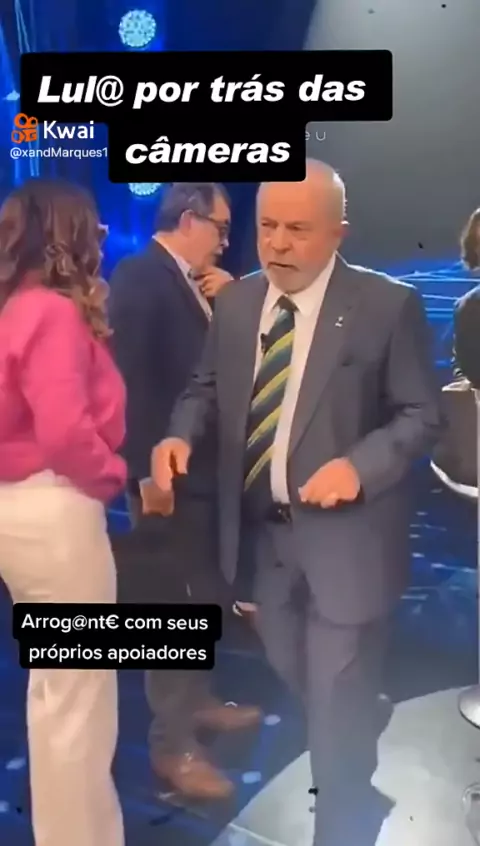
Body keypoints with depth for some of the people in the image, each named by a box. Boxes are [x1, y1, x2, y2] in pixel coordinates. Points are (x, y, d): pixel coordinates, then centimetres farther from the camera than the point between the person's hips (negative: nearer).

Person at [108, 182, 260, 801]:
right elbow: (132, 378, -22)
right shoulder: (138, 277, -15)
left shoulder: (193, 283, 13)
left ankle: (197, 700, 38)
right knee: (173, 603, 1)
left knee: (200, 596, 20)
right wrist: (146, 470, -23)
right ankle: (172, 744, 15)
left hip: (205, 466, 9)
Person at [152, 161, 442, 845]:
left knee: (337, 696, 8)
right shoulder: (235, 303, 2)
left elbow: (422, 416, -10)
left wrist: (359, 465, -26)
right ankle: (355, 733, 58)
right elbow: (207, 386, 11)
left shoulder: (388, 305, -13)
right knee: (292, 672, 25)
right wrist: (180, 433, -10)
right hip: (264, 528, 6)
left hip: (344, 533, -5)